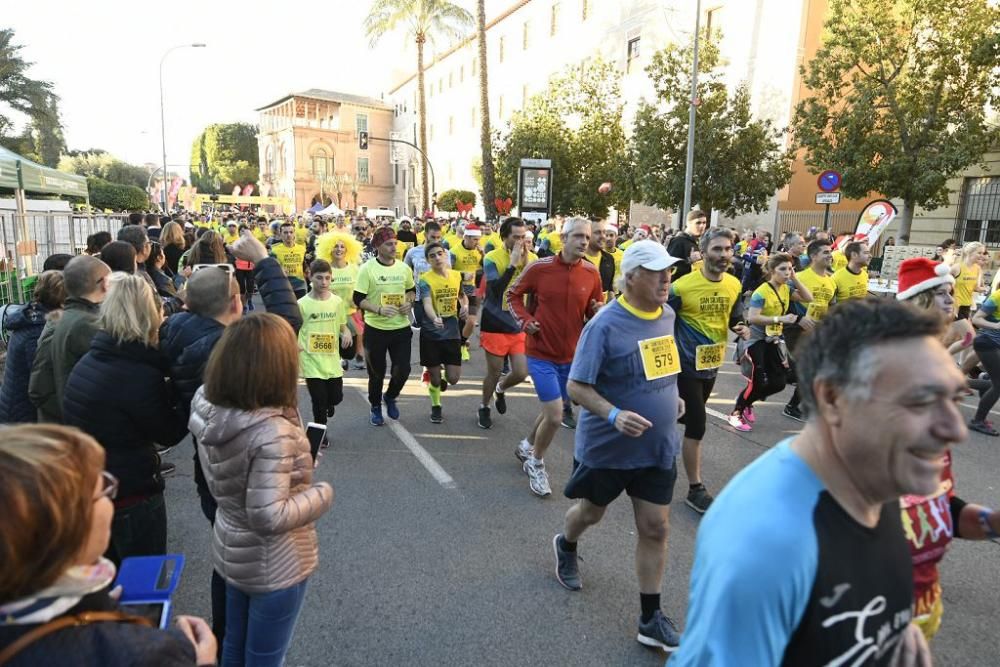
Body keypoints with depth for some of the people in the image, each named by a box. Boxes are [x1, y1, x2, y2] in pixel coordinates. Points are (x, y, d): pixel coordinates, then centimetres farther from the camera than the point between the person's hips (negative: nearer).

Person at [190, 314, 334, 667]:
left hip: (231, 550, 7)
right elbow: (268, 517, -32)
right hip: (273, 565, -7)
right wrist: (323, 493, -18)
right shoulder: (272, 431, -34)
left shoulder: (210, 408, -10)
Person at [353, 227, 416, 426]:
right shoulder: (367, 269, -10)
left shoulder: (404, 268, 2)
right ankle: (375, 407, 34)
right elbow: (358, 299, -11)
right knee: (376, 372, 10)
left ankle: (390, 397, 32)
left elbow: (412, 290, 17)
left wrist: (409, 303, -4)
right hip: (375, 329, -3)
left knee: (403, 370, 1)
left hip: (401, 328, 3)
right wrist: (379, 310, -25)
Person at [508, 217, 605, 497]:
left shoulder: (592, 273, -5)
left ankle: (527, 446, 48)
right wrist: (524, 320, -12)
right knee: (555, 416, -9)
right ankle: (536, 463, 19)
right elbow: (514, 294, 3)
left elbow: (594, 311, 7)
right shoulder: (539, 268, -12)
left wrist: (598, 312, -16)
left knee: (552, 410, 19)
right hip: (541, 354, -4)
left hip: (572, 355, 4)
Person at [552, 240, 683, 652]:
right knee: (591, 511, 19)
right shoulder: (605, 324, -22)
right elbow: (577, 386, -21)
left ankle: (650, 619, 22)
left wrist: (670, 398, 6)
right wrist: (613, 415, -34)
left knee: (655, 528, 7)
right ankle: (566, 547, 54)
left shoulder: (667, 316, 0)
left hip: (658, 447, 5)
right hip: (607, 445, -5)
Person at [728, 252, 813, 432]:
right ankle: (736, 412, 12)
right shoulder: (761, 292, -20)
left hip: (773, 340, 8)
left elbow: (808, 298, 4)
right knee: (758, 382, -9)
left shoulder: (786, 288, 3)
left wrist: (795, 280, -5)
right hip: (756, 340, -8)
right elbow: (752, 318, -27)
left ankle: (746, 402, 28)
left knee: (779, 382, 7)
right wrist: (780, 319, -29)